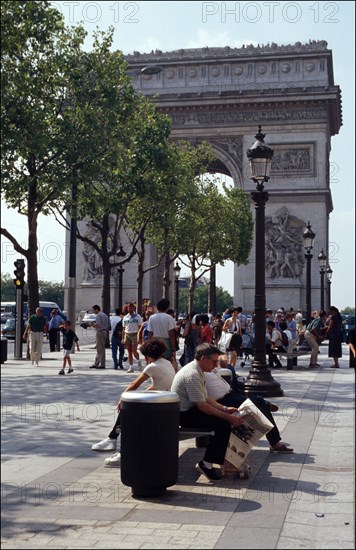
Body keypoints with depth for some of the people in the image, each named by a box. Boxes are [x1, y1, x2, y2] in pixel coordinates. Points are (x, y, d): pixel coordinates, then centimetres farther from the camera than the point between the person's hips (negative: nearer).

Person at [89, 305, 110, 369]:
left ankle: (102, 365, -3)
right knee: (99, 349, 12)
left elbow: (98, 325, -22)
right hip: (105, 331, 10)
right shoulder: (105, 315, 17)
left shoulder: (98, 315, -13)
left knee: (100, 349, -5)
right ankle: (96, 364, 15)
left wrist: (94, 324, -2)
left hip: (100, 332, -10)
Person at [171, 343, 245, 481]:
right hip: (184, 415, -10)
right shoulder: (193, 375, -23)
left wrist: (225, 409, 5)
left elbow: (205, 398, 15)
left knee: (226, 419, 0)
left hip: (190, 410, 10)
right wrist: (227, 416, -20)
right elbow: (202, 406, -23)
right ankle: (206, 464, -10)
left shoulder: (197, 371, 10)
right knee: (224, 424, -21)